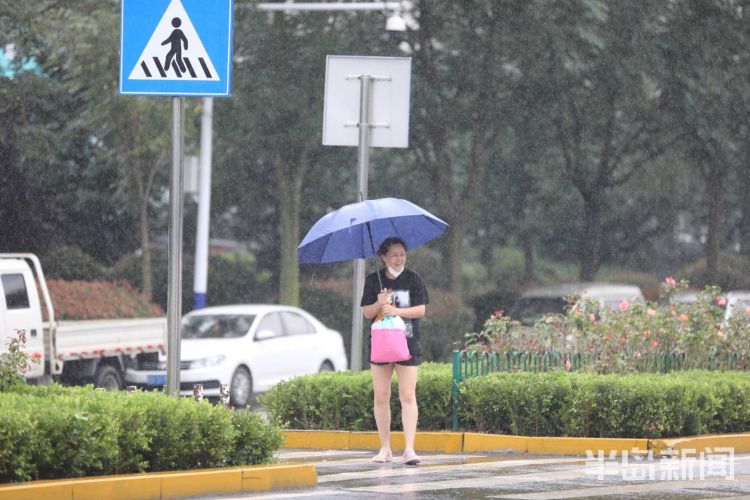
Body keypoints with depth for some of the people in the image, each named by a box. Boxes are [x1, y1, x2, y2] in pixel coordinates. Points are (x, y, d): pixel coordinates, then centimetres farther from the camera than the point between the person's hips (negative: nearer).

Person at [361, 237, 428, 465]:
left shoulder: (413, 279, 3)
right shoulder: (374, 280, 6)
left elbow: (421, 310, -2)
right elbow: (366, 312, 4)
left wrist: (397, 310, -16)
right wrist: (379, 305, -16)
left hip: (407, 343, -2)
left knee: (408, 395, -10)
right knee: (381, 397, 2)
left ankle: (409, 448, -13)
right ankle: (385, 449, 9)